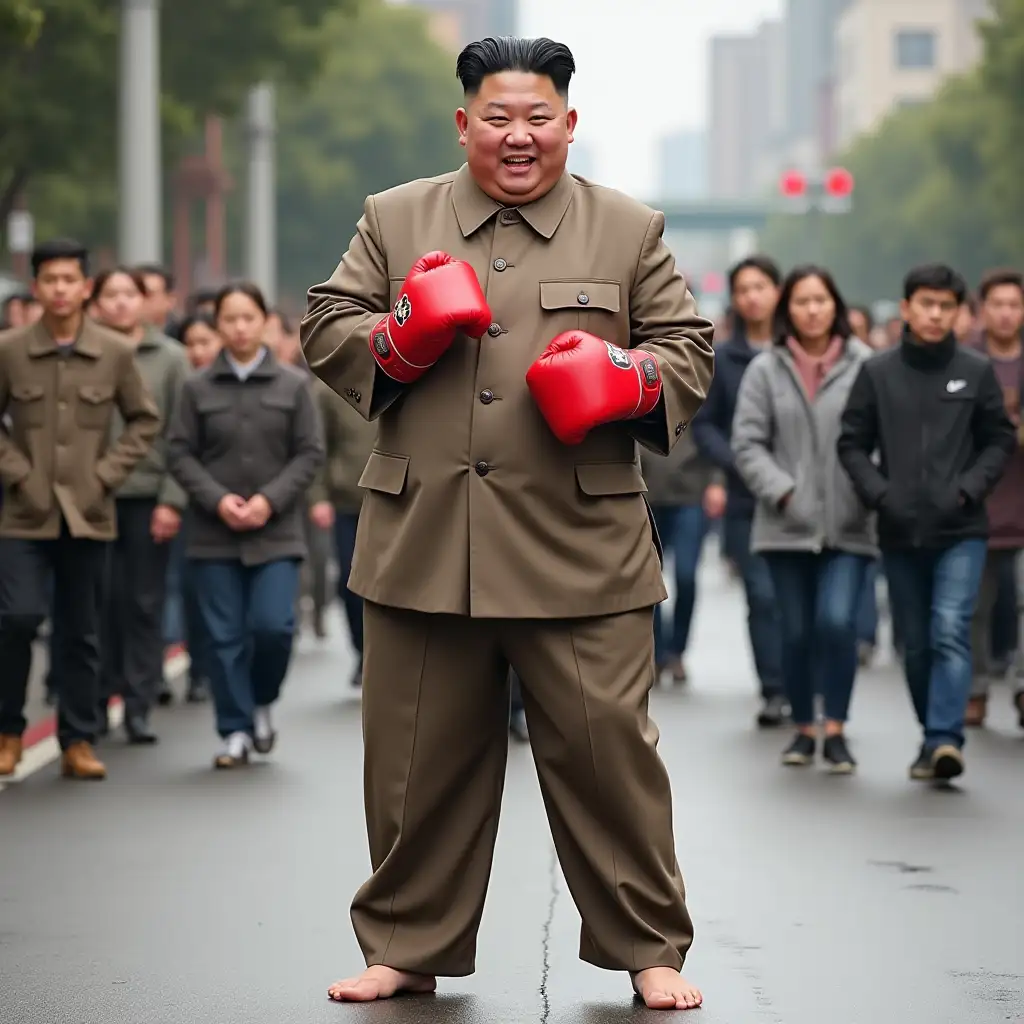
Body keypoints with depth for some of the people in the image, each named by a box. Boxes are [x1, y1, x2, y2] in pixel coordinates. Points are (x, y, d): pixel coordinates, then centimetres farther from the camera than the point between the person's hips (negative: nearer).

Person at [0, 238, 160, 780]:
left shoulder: (115, 353, 0)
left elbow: (144, 421, 8)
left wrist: (107, 474, -2)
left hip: (88, 515, 2)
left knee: (82, 632, 8)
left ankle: (78, 742, 17)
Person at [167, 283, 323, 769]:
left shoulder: (293, 385, 2)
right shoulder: (198, 387, 2)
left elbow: (309, 453, 1)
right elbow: (181, 454, 2)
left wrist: (270, 499, -11)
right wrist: (217, 499, -12)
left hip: (275, 531, -1)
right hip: (214, 533, 1)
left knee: (273, 624, -11)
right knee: (225, 635, 1)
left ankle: (262, 701, 17)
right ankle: (235, 731, 10)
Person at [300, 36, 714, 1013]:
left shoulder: (630, 231, 9)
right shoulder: (395, 220, 11)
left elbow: (687, 349, 10)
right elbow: (325, 333, 11)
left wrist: (624, 381, -11)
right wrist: (404, 335, -9)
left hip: (580, 553, -1)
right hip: (423, 547, 1)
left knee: (608, 746, -1)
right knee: (420, 756, 8)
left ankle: (649, 948, 14)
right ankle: (407, 945, 23)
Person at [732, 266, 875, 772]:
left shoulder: (864, 365, -3)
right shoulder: (765, 369, 3)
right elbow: (748, 443, 1)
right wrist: (783, 491, -10)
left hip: (848, 524, -2)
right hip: (787, 524, 2)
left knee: (837, 621, -15)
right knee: (797, 632, 7)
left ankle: (835, 729, -2)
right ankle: (803, 728, 24)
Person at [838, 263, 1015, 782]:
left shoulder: (976, 371, 0)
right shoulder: (877, 372, 2)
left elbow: (1000, 440, 6)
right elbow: (852, 443, 6)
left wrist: (968, 488, -9)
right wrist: (879, 492, -9)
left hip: (961, 531, -2)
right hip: (899, 532, 2)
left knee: (950, 631, -16)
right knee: (916, 642, 10)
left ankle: (945, 739, -23)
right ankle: (935, 735, 22)